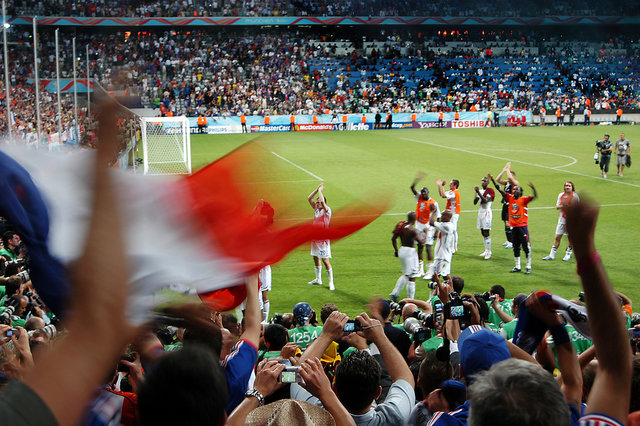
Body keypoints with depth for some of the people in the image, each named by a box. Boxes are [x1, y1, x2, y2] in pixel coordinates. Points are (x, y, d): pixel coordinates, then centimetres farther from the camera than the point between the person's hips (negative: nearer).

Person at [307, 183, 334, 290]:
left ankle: (331, 282, -3)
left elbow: (323, 201, -28)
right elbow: (309, 198, 10)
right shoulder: (317, 210, 10)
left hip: (323, 240, -8)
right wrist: (317, 189, 2)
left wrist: (320, 190, -16)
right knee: (316, 258, 17)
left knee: (325, 261, -8)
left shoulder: (327, 210, -9)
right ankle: (318, 279, 30)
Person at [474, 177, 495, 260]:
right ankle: (486, 250, 18)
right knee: (482, 232, 10)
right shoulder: (480, 191, 15)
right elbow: (475, 202, 11)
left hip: (486, 212, -8)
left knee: (486, 233, -10)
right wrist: (476, 194, -4)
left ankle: (489, 252, -8)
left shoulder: (490, 191, -8)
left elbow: (485, 201, -21)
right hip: (480, 212, 8)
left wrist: (478, 193, -22)